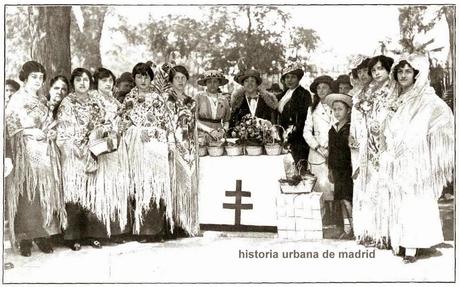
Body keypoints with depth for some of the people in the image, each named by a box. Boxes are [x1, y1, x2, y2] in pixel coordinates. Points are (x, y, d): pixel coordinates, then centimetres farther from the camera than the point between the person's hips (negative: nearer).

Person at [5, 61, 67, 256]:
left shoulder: (42, 100, 18)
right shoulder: (17, 100, 0)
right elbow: (11, 127, -6)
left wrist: (51, 133, 3)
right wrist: (32, 132, -16)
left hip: (45, 153, 6)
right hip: (26, 153, -6)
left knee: (46, 192, 2)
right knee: (27, 194, -8)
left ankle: (43, 235, 8)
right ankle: (25, 238, -3)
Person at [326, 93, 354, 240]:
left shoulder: (351, 129, -9)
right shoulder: (333, 129, 11)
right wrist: (330, 169, 17)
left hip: (349, 169, -7)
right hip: (337, 169, 7)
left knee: (346, 200, -11)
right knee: (342, 200, 10)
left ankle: (355, 228, -1)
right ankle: (347, 229, 17)